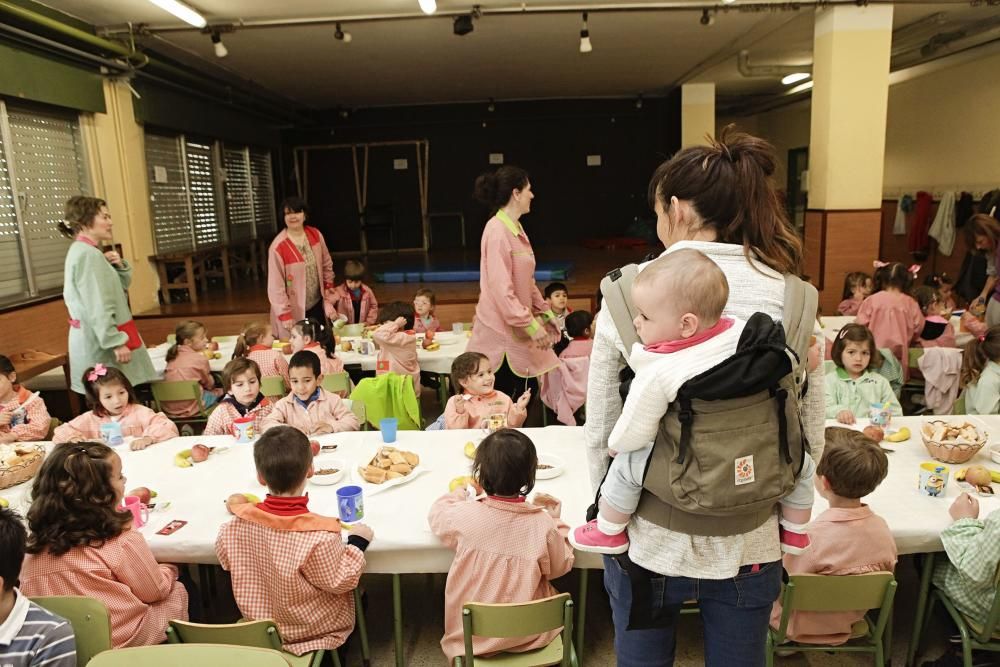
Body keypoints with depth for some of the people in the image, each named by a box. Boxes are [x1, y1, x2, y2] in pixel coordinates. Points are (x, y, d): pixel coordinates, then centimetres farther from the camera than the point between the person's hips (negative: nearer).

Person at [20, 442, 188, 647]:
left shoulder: (38, 541, -8)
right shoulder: (122, 540, -23)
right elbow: (156, 591, -10)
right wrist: (169, 570, 10)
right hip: (126, 640, -5)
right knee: (177, 590, 20)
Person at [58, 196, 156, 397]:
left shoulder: (85, 251, 14)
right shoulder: (88, 254, -18)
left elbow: (121, 287, 21)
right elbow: (98, 308, -24)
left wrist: (119, 266, 2)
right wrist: (116, 342, -24)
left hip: (99, 339, 10)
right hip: (101, 342, -10)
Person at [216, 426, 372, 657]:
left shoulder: (240, 522, -22)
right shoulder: (319, 535, -38)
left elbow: (225, 559, -1)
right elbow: (340, 582, -23)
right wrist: (358, 543, -11)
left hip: (260, 623, 5)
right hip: (315, 629, -4)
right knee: (354, 593, 25)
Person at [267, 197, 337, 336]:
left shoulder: (315, 235, -3)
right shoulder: (278, 247, -19)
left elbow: (327, 265, 9)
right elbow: (275, 285, -16)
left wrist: (329, 294, 7)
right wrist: (284, 314, -17)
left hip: (317, 305, 5)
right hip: (294, 310, -5)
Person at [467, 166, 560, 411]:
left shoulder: (516, 229, 11)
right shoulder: (497, 231, -18)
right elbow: (501, 289, -23)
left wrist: (545, 312, 13)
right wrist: (531, 326, -21)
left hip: (515, 330, 9)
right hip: (501, 331, -9)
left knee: (528, 390, 12)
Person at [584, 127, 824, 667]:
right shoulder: (789, 297, -8)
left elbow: (601, 425, -7)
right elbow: (808, 430, -1)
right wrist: (774, 504, 15)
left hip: (647, 537, -1)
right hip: (747, 543, 2)